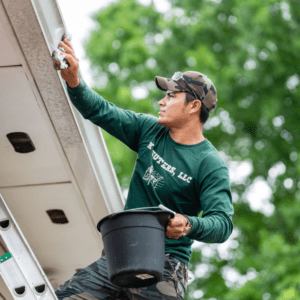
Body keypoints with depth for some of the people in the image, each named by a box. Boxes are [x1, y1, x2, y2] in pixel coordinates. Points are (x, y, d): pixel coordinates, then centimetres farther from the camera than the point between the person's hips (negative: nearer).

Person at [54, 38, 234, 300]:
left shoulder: (210, 165, -8)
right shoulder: (150, 131, 10)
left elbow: (222, 224, -16)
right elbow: (101, 112, 9)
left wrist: (188, 225, -36)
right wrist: (74, 82, -8)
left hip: (165, 265, -4)